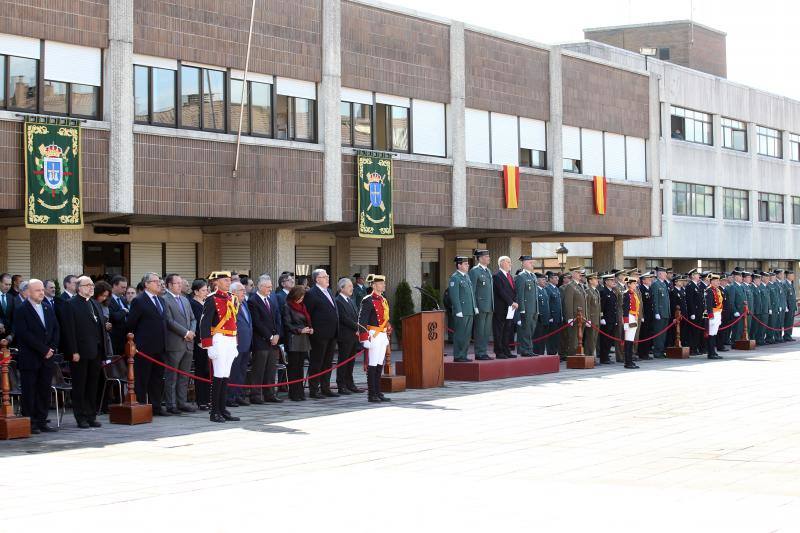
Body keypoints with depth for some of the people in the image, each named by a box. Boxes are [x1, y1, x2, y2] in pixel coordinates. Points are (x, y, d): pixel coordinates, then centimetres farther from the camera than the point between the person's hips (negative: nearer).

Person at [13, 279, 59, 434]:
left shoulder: (49, 309, 15)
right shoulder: (22, 311, -7)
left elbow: (56, 330, 14)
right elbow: (25, 334, -14)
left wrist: (52, 348, -2)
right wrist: (44, 350, -14)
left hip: (47, 358, 6)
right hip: (29, 359, -6)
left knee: (44, 391, 6)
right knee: (29, 392, -2)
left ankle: (41, 421, 12)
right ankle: (29, 423, 2)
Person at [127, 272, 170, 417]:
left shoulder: (161, 300, 14)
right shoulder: (139, 301, -10)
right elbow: (130, 324, -8)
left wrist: (164, 342, 13)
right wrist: (136, 340, -1)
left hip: (159, 347, 7)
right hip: (145, 347, -7)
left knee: (157, 378, 11)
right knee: (142, 379, -1)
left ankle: (156, 406, 17)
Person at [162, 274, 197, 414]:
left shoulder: (185, 300, 18)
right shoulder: (164, 300, -8)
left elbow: (192, 319, 19)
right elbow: (170, 321, -15)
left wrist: (192, 332, 0)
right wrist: (186, 333, -14)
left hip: (188, 343, 8)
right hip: (175, 343, -8)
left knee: (184, 376, 10)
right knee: (171, 376, -1)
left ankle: (182, 402, 15)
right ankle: (171, 405, 2)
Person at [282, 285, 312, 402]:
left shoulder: (302, 306, 17)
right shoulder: (287, 307, -6)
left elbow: (307, 321, 24)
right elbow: (287, 324, -11)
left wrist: (310, 329, 4)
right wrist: (300, 330, -18)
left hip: (304, 340, 7)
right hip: (293, 341, -7)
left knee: (300, 367, 9)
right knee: (293, 367, -5)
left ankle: (300, 392, 12)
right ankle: (294, 393, -2)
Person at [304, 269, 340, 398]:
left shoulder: (329, 292, 16)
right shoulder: (311, 294, -11)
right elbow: (308, 313, -12)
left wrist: (336, 330, 17)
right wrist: (311, 329, -13)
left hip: (331, 334, 8)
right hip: (320, 334, -8)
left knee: (328, 362, 13)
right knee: (316, 363, -2)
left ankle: (325, 388, 21)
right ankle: (313, 390, 3)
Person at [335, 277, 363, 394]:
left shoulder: (352, 300, 18)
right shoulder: (338, 301, -11)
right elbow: (344, 318, -18)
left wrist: (358, 329, 1)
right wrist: (357, 327, -15)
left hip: (354, 335, 8)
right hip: (345, 336, -8)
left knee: (351, 362, 12)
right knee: (343, 361, -2)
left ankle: (350, 384, 18)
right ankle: (341, 386, 2)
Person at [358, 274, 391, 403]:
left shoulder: (384, 300, 16)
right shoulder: (368, 301, -10)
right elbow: (362, 321, -14)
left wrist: (388, 336, 22)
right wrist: (365, 338, -20)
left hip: (383, 335, 8)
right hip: (373, 335, -8)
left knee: (380, 365, 11)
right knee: (372, 365, -5)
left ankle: (378, 393, 16)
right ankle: (372, 395, -2)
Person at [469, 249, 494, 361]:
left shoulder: (488, 271, 17)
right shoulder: (474, 271, -8)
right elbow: (472, 291, -11)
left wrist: (493, 306, 16)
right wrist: (475, 307, -16)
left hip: (489, 307, 8)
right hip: (480, 307, -8)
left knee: (487, 331, 9)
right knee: (480, 331, -4)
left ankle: (484, 352, 15)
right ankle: (479, 353, 0)